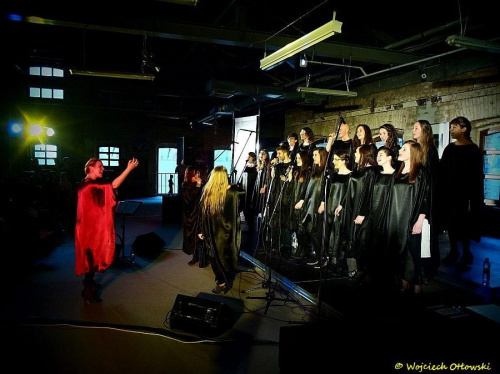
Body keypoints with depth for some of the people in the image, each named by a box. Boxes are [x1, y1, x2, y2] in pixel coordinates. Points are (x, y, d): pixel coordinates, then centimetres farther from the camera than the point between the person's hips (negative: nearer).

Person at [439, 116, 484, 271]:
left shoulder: (473, 150, -6)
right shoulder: (449, 148, 9)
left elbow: (477, 176, -9)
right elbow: (442, 170, 8)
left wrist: (472, 198, -15)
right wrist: (441, 191, -1)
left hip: (463, 193, -5)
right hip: (448, 192, 5)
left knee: (463, 225, 2)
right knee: (450, 223, 9)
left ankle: (466, 254, 18)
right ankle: (453, 251, 22)